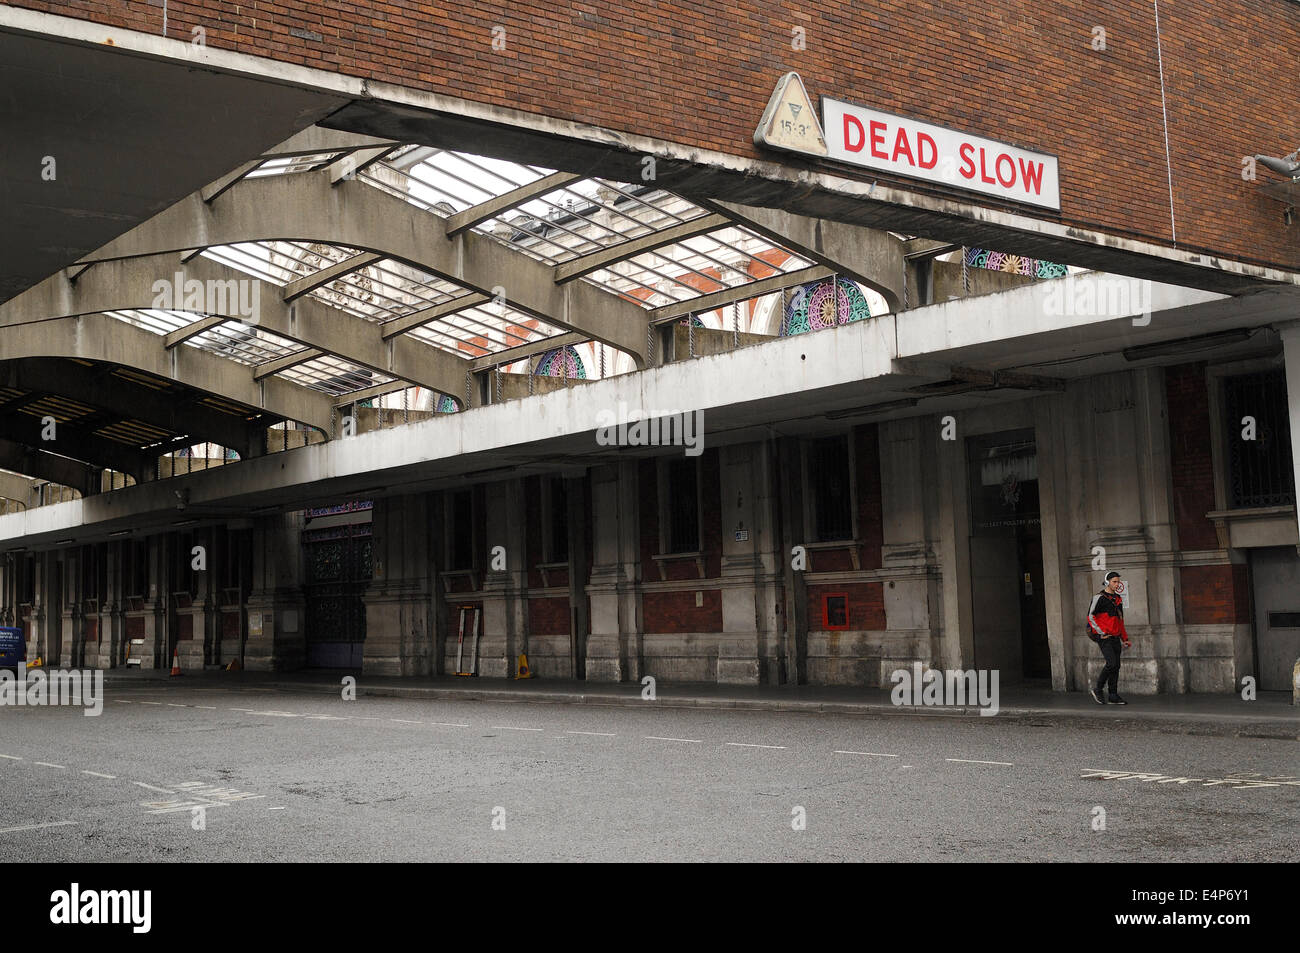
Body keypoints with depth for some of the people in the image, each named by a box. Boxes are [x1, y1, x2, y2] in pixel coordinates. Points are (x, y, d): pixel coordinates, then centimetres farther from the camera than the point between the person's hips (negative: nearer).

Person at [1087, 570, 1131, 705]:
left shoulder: (1118, 599, 17)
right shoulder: (1099, 598, -7)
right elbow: (1091, 616, -10)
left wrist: (1125, 638, 19)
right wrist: (1101, 633, -14)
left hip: (1115, 637, 8)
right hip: (1104, 638, -8)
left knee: (1116, 666, 5)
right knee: (1112, 663, -17)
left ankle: (1113, 696, 10)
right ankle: (1098, 690, -2)